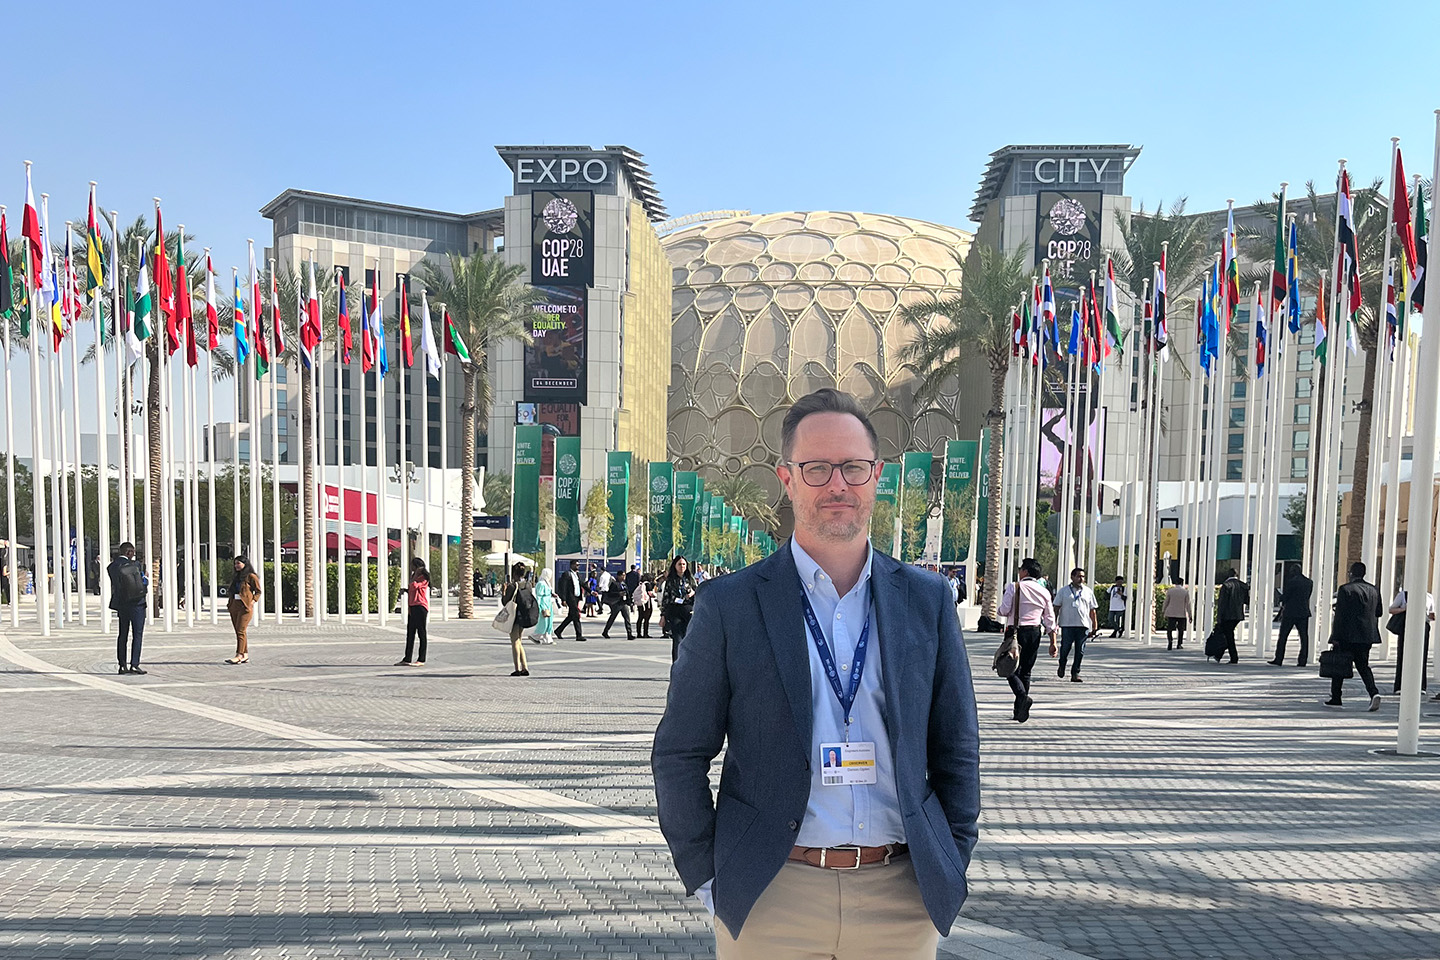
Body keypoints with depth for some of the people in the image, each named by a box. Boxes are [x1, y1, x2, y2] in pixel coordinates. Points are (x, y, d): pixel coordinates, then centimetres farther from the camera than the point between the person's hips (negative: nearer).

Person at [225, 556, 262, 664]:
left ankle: (239, 655, -14)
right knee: (238, 631, 6)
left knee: (240, 631, -12)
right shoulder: (235, 577, 19)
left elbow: (258, 591, -3)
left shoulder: (251, 576, -3)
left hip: (245, 606, -8)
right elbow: (232, 592, 22)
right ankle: (245, 655, 10)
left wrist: (253, 601, -15)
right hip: (234, 606, 8)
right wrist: (230, 605, 9)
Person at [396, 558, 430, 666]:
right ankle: (407, 659, 12)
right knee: (410, 633, 8)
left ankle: (421, 660, -2)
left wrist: (416, 574, -10)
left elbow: (413, 586, -20)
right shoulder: (414, 576, 21)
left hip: (420, 607, -9)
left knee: (421, 633, -4)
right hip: (413, 607, 9)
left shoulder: (423, 577, -7)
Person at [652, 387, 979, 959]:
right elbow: (679, 756, -2)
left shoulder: (927, 600, 1)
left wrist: (951, 869, 5)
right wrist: (707, 879, -3)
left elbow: (956, 750, 8)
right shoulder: (729, 604, -6)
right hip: (769, 898, -2)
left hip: (903, 896, 2)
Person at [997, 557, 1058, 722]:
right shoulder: (1044, 592, 8)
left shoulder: (1014, 587, -7)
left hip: (1016, 631, -5)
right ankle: (1019, 711, 15)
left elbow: (1004, 610, -12)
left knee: (1012, 669, 2)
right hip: (1034, 633, 5)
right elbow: (1050, 620, 7)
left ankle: (1023, 696, -25)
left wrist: (1000, 611, 11)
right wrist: (1053, 642, 9)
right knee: (1025, 671, 12)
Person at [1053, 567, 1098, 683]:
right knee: (1065, 648, 0)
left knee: (1080, 651, 1)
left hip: (1083, 625, 2)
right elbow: (1056, 607, 7)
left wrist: (1095, 627, 8)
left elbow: (1092, 610, 13)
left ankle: (1075, 673, 9)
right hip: (1067, 625, -2)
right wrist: (1054, 623, 0)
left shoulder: (1088, 591, 12)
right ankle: (1062, 666, 27)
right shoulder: (1064, 591, 6)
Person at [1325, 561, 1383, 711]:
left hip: (1348, 636, -5)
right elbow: (1378, 613, 13)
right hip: (1368, 636, 5)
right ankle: (1374, 692, -11)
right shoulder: (1374, 590, 8)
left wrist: (1335, 637, -11)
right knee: (1363, 665, 12)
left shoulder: (1345, 590, -11)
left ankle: (1335, 698, 10)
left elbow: (1340, 615, -13)